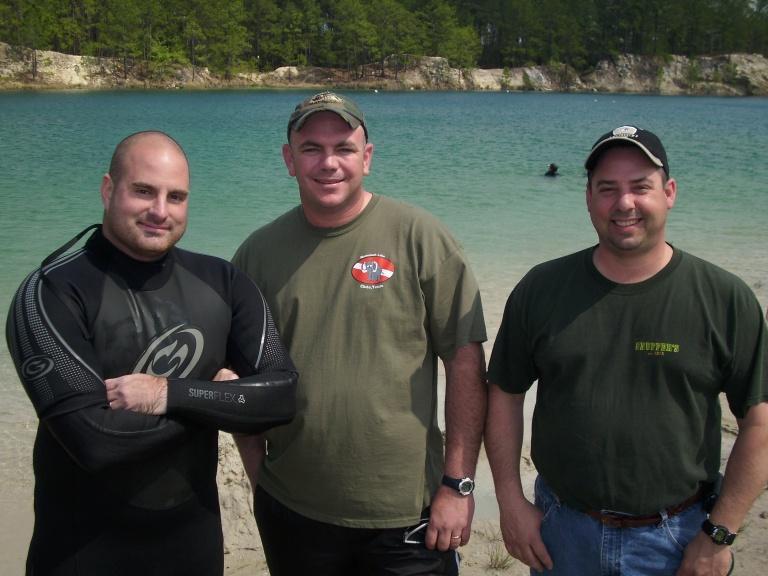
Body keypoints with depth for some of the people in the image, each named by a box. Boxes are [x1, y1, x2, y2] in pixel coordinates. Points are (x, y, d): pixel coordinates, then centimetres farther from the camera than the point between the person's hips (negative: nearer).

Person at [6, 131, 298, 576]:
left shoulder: (221, 283, -3)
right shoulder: (53, 293, -17)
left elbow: (281, 395, -10)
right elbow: (96, 439, -26)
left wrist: (171, 394, -23)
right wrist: (216, 395, -15)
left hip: (196, 536, 4)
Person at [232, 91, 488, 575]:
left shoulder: (419, 238, -7)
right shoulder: (259, 253, 2)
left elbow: (466, 363, -7)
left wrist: (458, 485, -8)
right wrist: (259, 479, 4)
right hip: (291, 514, 3)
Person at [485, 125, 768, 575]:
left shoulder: (726, 299, -8)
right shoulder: (541, 289, -3)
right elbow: (505, 394, 4)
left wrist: (719, 536, -8)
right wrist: (511, 502, -1)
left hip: (675, 540, -1)